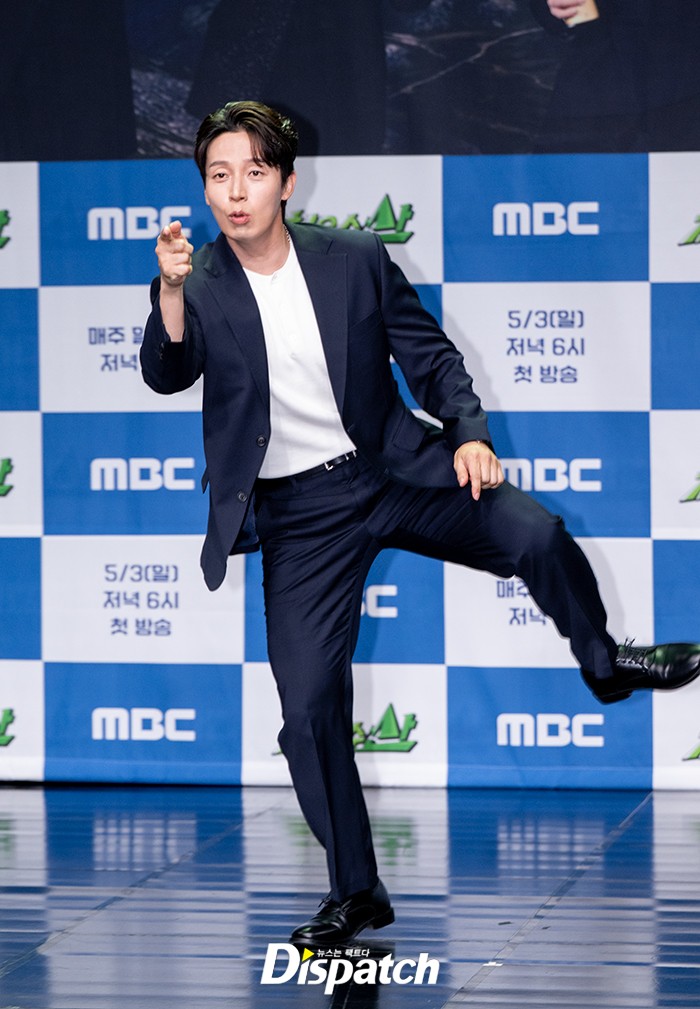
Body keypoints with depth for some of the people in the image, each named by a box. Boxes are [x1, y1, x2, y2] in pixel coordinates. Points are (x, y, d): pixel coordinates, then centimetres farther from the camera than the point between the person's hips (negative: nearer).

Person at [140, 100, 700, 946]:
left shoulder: (355, 260, -3)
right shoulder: (201, 285, -6)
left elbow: (429, 354, 5)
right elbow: (167, 376, -22)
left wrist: (469, 433, -11)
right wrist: (171, 292, -39)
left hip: (392, 467, 0)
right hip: (298, 512, 0)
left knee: (535, 534, -21)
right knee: (308, 709, -6)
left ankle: (603, 663, 11)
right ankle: (355, 893, 10)